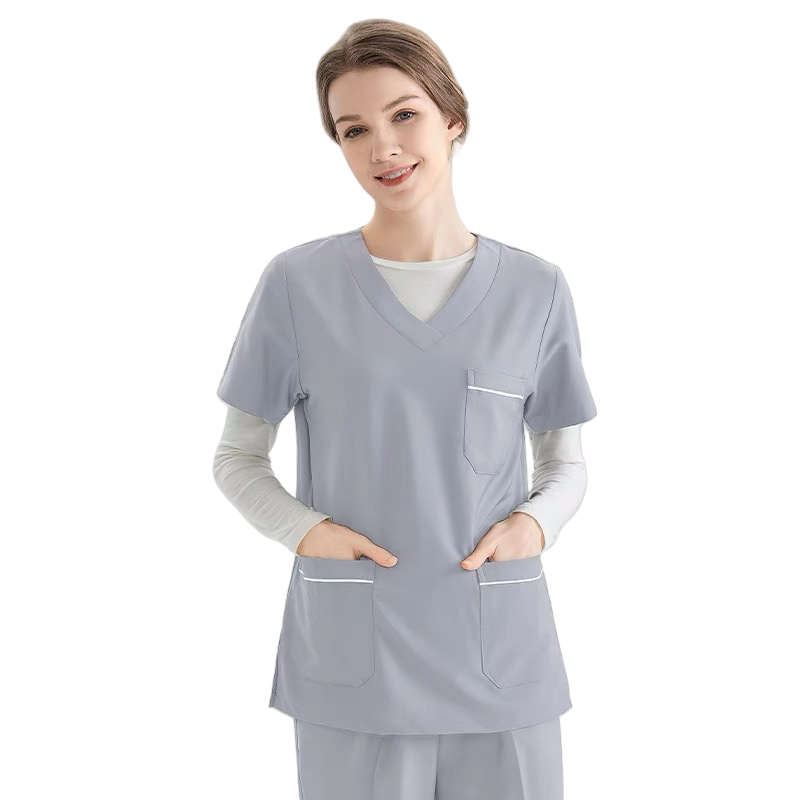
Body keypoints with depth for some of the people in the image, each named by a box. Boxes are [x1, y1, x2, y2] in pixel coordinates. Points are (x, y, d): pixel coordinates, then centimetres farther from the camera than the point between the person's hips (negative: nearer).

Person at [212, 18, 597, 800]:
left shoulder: (535, 290, 1)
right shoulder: (297, 284, -3)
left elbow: (566, 462, 11)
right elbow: (237, 457, 6)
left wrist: (536, 522, -9)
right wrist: (302, 529, -12)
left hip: (502, 661, 2)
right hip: (352, 665, -1)